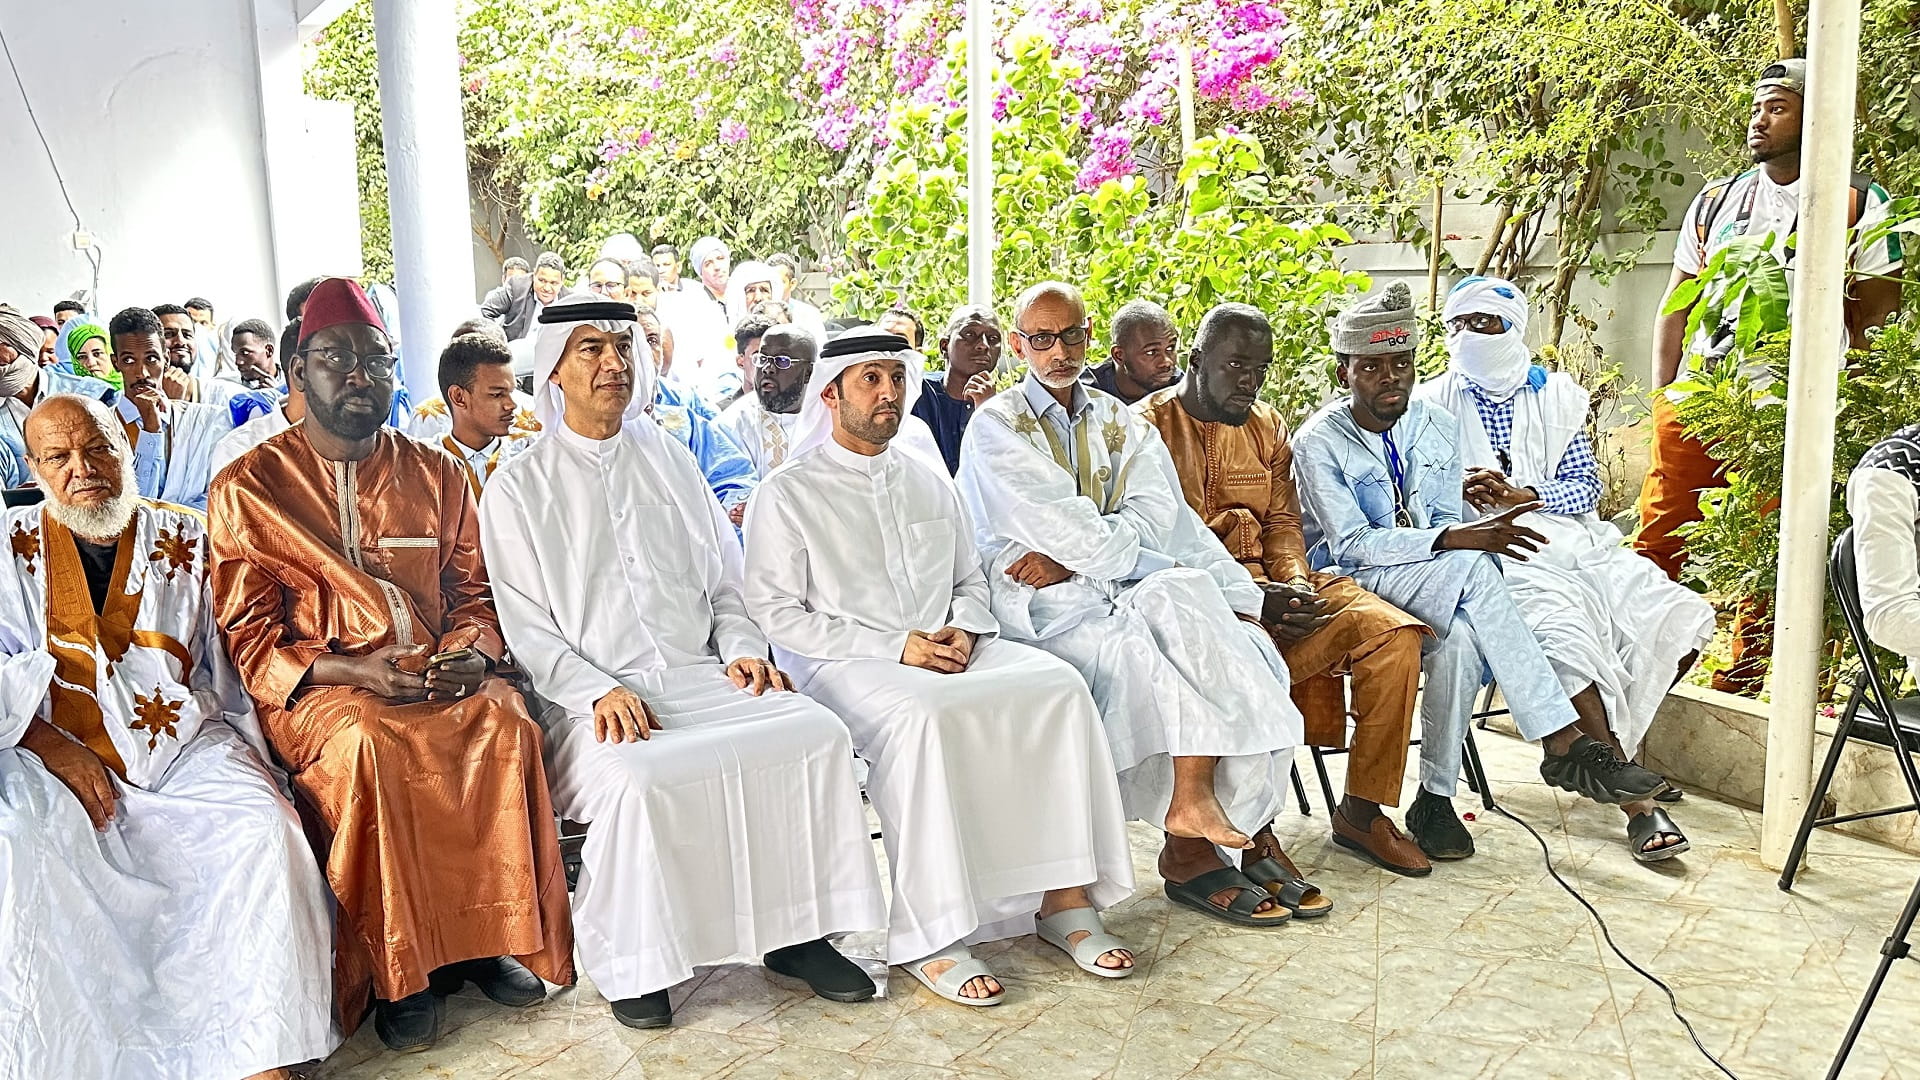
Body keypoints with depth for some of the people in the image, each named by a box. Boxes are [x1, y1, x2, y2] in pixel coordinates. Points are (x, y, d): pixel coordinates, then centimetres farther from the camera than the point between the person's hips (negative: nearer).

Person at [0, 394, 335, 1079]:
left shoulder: (183, 540, 13)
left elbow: (224, 659, 13)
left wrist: (241, 751, 0)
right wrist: (58, 750, -13)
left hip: (184, 747, 1)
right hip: (56, 754, -1)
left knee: (263, 827, -26)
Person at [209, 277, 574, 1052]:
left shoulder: (435, 473, 15)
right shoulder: (249, 489, 5)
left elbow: (473, 591, 15)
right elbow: (250, 635, 1)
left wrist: (473, 650, -9)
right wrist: (349, 671, -16)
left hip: (437, 673, 3)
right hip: (317, 687, -2)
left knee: (504, 719, -29)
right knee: (370, 744, -35)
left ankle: (490, 935, -15)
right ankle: (398, 972, -20)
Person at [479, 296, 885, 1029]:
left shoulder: (671, 462, 19)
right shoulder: (519, 488, 6)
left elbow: (725, 582, 20)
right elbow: (527, 628, 0)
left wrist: (742, 650, 0)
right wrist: (600, 692, -16)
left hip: (700, 676, 4)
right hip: (596, 699, -3)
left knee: (818, 731, -21)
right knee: (639, 777, -35)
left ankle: (798, 932, -8)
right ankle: (631, 961, -11)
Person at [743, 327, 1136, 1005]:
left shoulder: (929, 480, 20)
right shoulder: (789, 493, 3)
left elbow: (969, 580, 23)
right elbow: (774, 612, -5)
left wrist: (963, 630, -2)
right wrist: (892, 646, -14)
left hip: (946, 650, 5)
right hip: (844, 664, -5)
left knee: (1059, 686, -21)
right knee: (923, 716, -38)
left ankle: (1064, 898, -18)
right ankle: (928, 936, -30)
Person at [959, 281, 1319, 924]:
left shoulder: (1119, 422, 18)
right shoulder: (997, 426, 4)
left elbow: (1156, 514, 0)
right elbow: (1059, 526, -10)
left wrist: (1069, 558, -15)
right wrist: (1160, 569, -12)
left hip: (1124, 585, 5)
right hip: (1043, 605, -5)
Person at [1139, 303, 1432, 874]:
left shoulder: (1267, 425, 18)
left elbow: (1282, 522, 15)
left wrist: (1295, 583, -9)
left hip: (1270, 585, 6)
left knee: (1394, 635, -14)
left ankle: (1361, 810, -3)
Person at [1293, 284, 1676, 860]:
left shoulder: (1439, 428, 8)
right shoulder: (1318, 442, -9)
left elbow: (1446, 523, 9)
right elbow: (1352, 543, -19)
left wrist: (1468, 537, -16)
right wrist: (1458, 540, -30)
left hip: (1432, 588, 5)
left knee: (1461, 637, -34)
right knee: (1472, 568, -32)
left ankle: (1436, 800, -23)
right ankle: (1564, 743, -31)